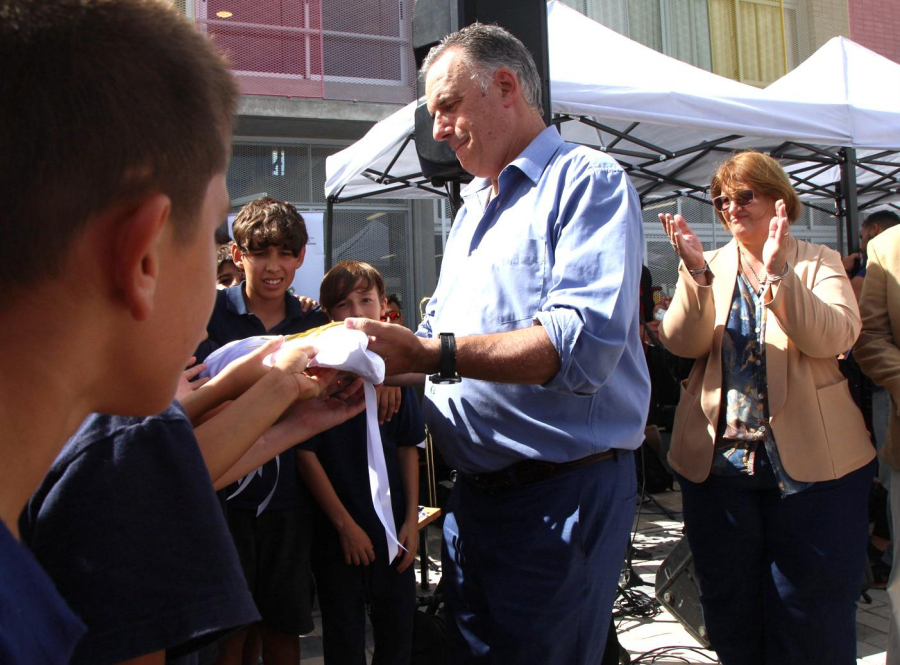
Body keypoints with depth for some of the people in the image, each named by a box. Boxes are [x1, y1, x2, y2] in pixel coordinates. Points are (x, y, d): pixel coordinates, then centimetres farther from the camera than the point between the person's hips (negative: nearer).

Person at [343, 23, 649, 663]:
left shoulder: (589, 181, -9)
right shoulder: (471, 209, 19)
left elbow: (583, 343, -25)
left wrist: (432, 354, -28)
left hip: (561, 493, -8)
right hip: (475, 489, 8)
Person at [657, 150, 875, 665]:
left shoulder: (819, 263, 3)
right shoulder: (705, 268, 8)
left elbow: (835, 338, -15)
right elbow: (682, 343, -8)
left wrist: (778, 274, -25)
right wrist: (697, 273, -21)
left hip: (810, 463, -2)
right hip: (717, 461, 2)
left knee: (813, 616, 7)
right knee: (729, 604, 15)